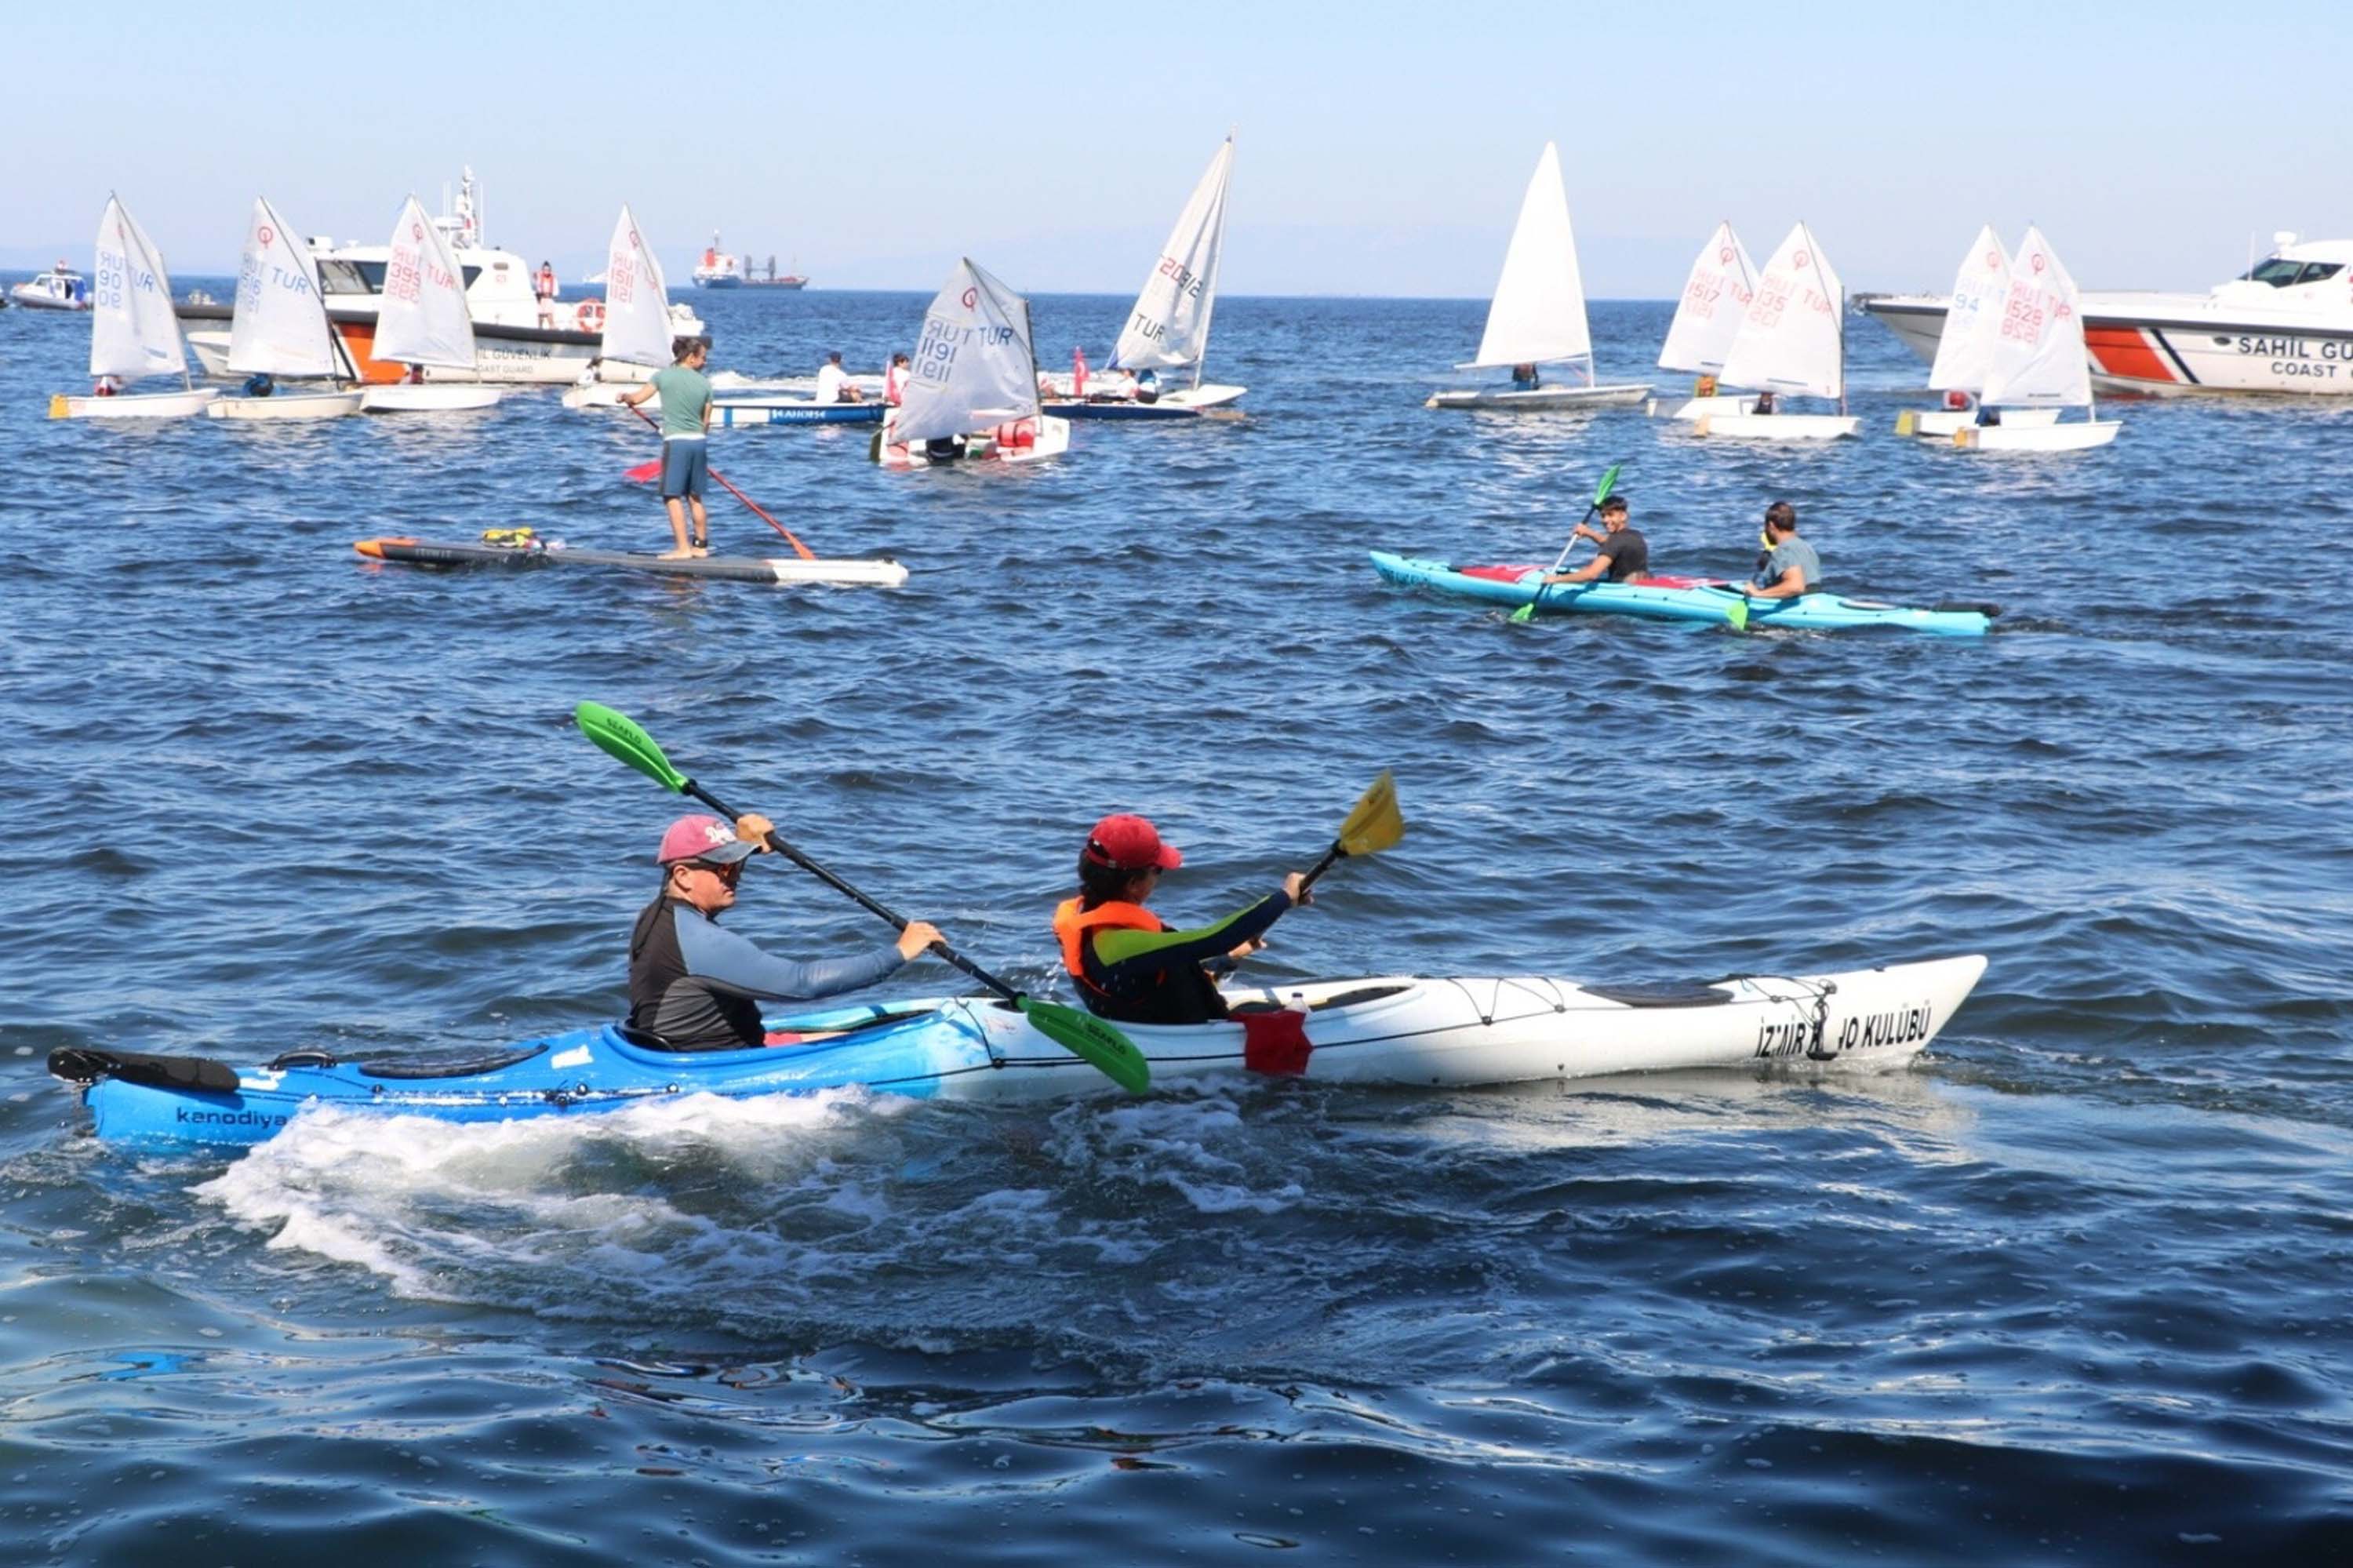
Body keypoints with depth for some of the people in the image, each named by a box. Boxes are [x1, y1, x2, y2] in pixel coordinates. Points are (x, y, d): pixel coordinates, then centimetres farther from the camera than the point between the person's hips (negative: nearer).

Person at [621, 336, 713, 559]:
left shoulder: (663, 376, -4)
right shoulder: (704, 383, 5)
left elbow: (637, 398, -6)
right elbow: (706, 422, 10)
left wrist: (624, 396, 15)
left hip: (675, 441, -4)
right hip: (698, 441, 4)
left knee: (673, 496, -1)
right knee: (695, 497, 14)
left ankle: (682, 548, -6)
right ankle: (701, 545, 19)